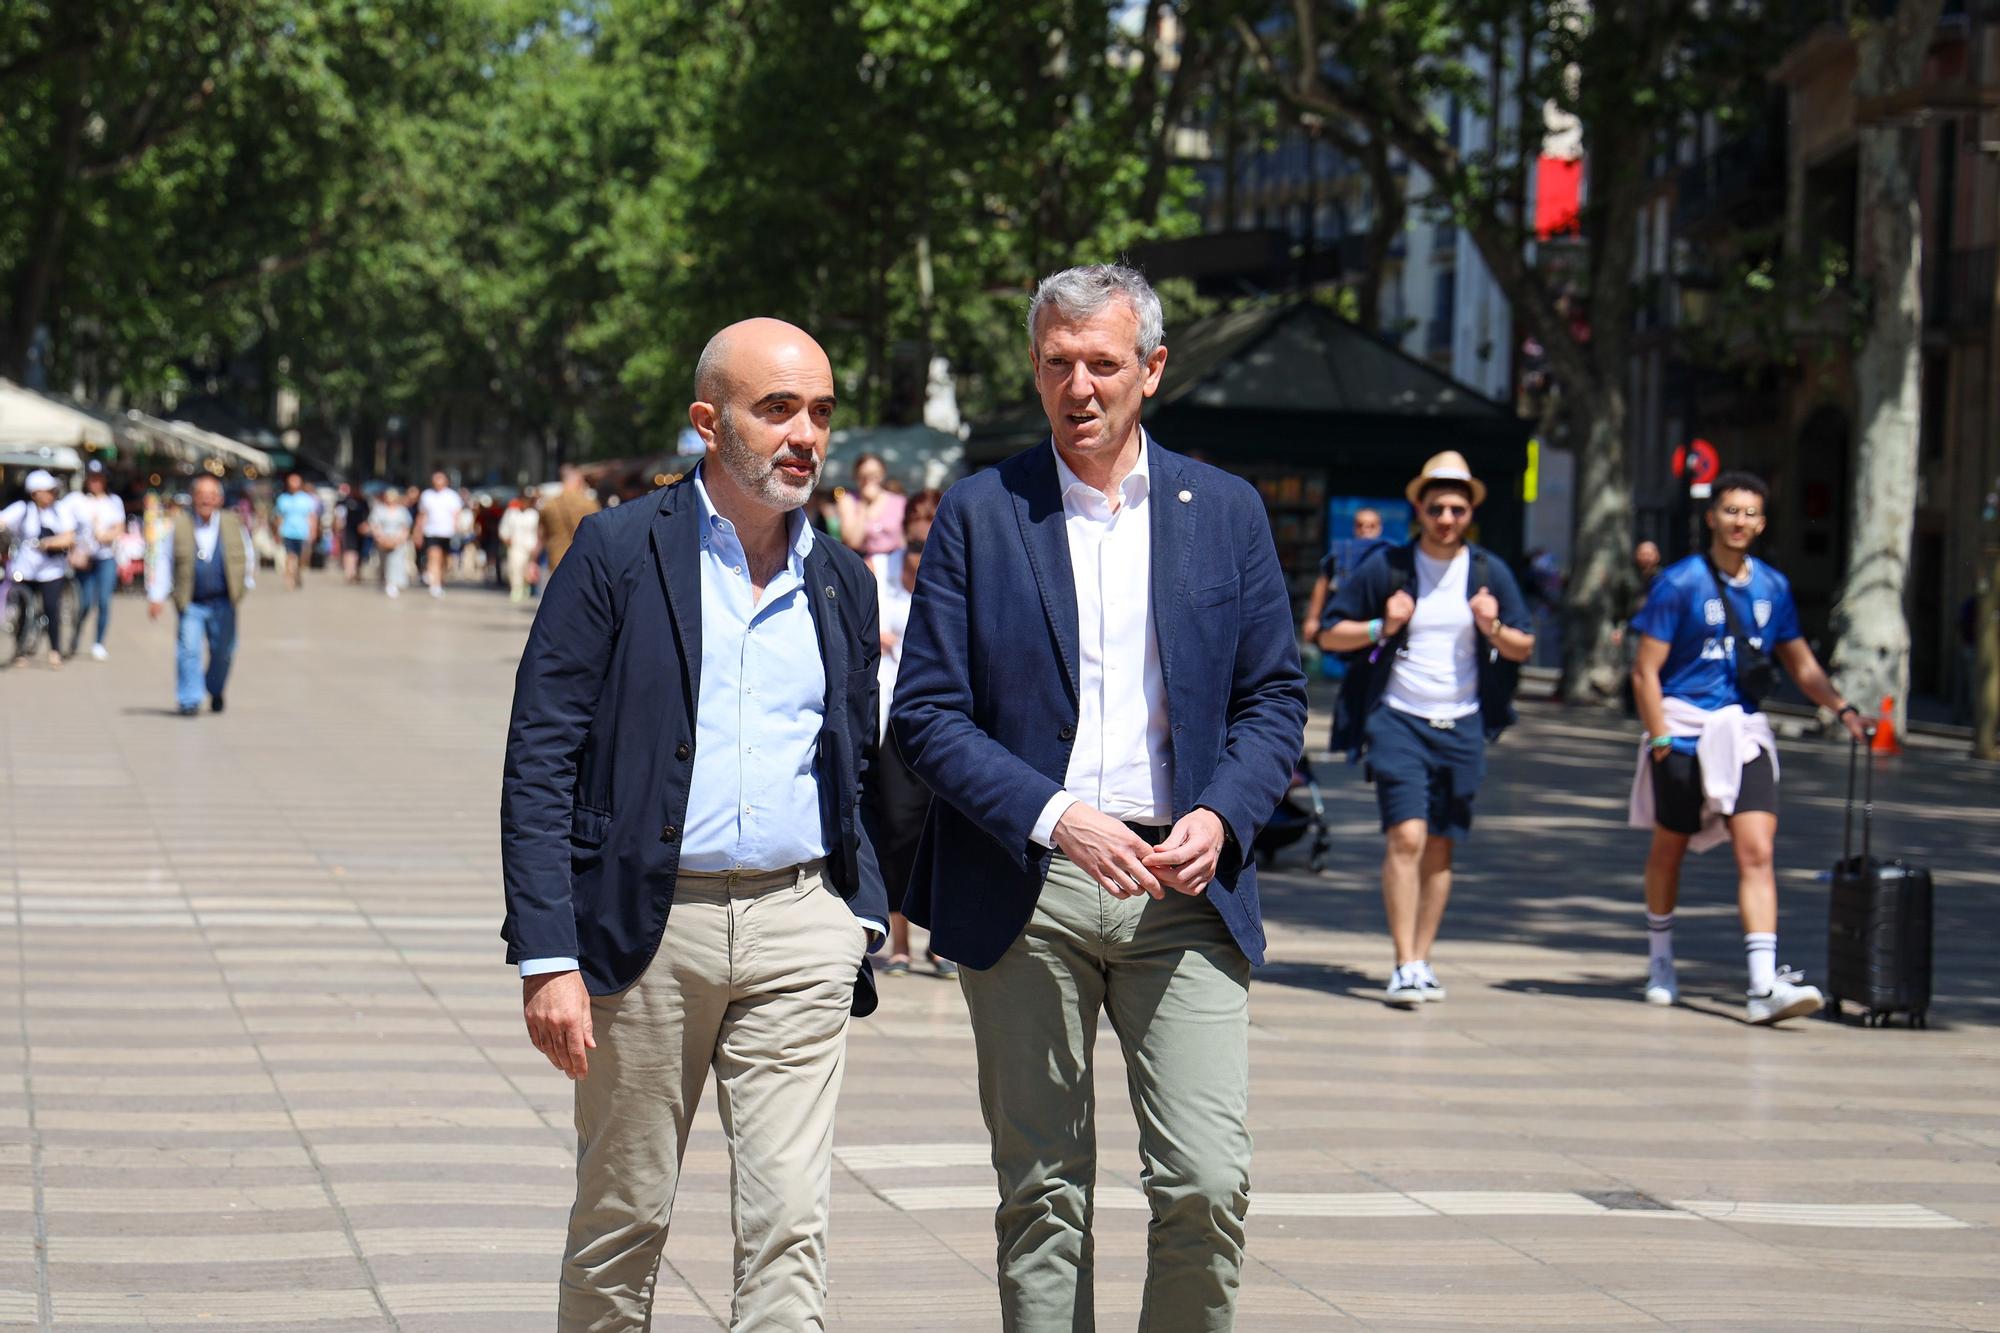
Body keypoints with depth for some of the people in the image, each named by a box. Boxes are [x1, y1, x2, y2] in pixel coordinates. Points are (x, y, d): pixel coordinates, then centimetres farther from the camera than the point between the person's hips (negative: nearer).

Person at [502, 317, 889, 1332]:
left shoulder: (843, 582, 11)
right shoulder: (617, 553, -3)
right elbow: (539, 761, -7)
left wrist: (863, 912, 9)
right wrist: (547, 957, -13)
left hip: (799, 925, 3)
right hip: (644, 926, -3)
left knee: (788, 1227, -5)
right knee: (621, 1218, 9)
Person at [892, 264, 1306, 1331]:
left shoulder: (1226, 512, 9)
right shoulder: (978, 513, 3)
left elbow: (1275, 699, 10)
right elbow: (925, 713, -2)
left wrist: (1221, 817, -9)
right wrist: (1055, 817, -15)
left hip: (1185, 889, 1)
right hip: (1024, 889, -1)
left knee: (1207, 1182, -8)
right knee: (1042, 1193, 5)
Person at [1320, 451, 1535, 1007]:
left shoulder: (1490, 572, 6)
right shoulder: (1385, 566, -1)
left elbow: (1523, 648, 12)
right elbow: (1330, 634, 3)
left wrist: (1494, 630, -9)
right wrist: (1381, 627, -14)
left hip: (1462, 728, 3)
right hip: (1398, 721, -3)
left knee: (1440, 848, 6)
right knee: (1406, 837, -15)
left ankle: (1421, 961, 16)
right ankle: (1405, 966, -16)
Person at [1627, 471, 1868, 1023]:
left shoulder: (1773, 587, 8)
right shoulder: (1679, 583, -6)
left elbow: (1801, 665, 18)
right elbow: (1645, 671, -7)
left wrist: (1842, 708, 4)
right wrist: (1660, 740, -14)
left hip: (1744, 732, 3)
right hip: (1684, 728, -3)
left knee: (1757, 851, -12)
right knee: (1669, 848, 11)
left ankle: (1764, 987, -19)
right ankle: (1659, 960, 34)